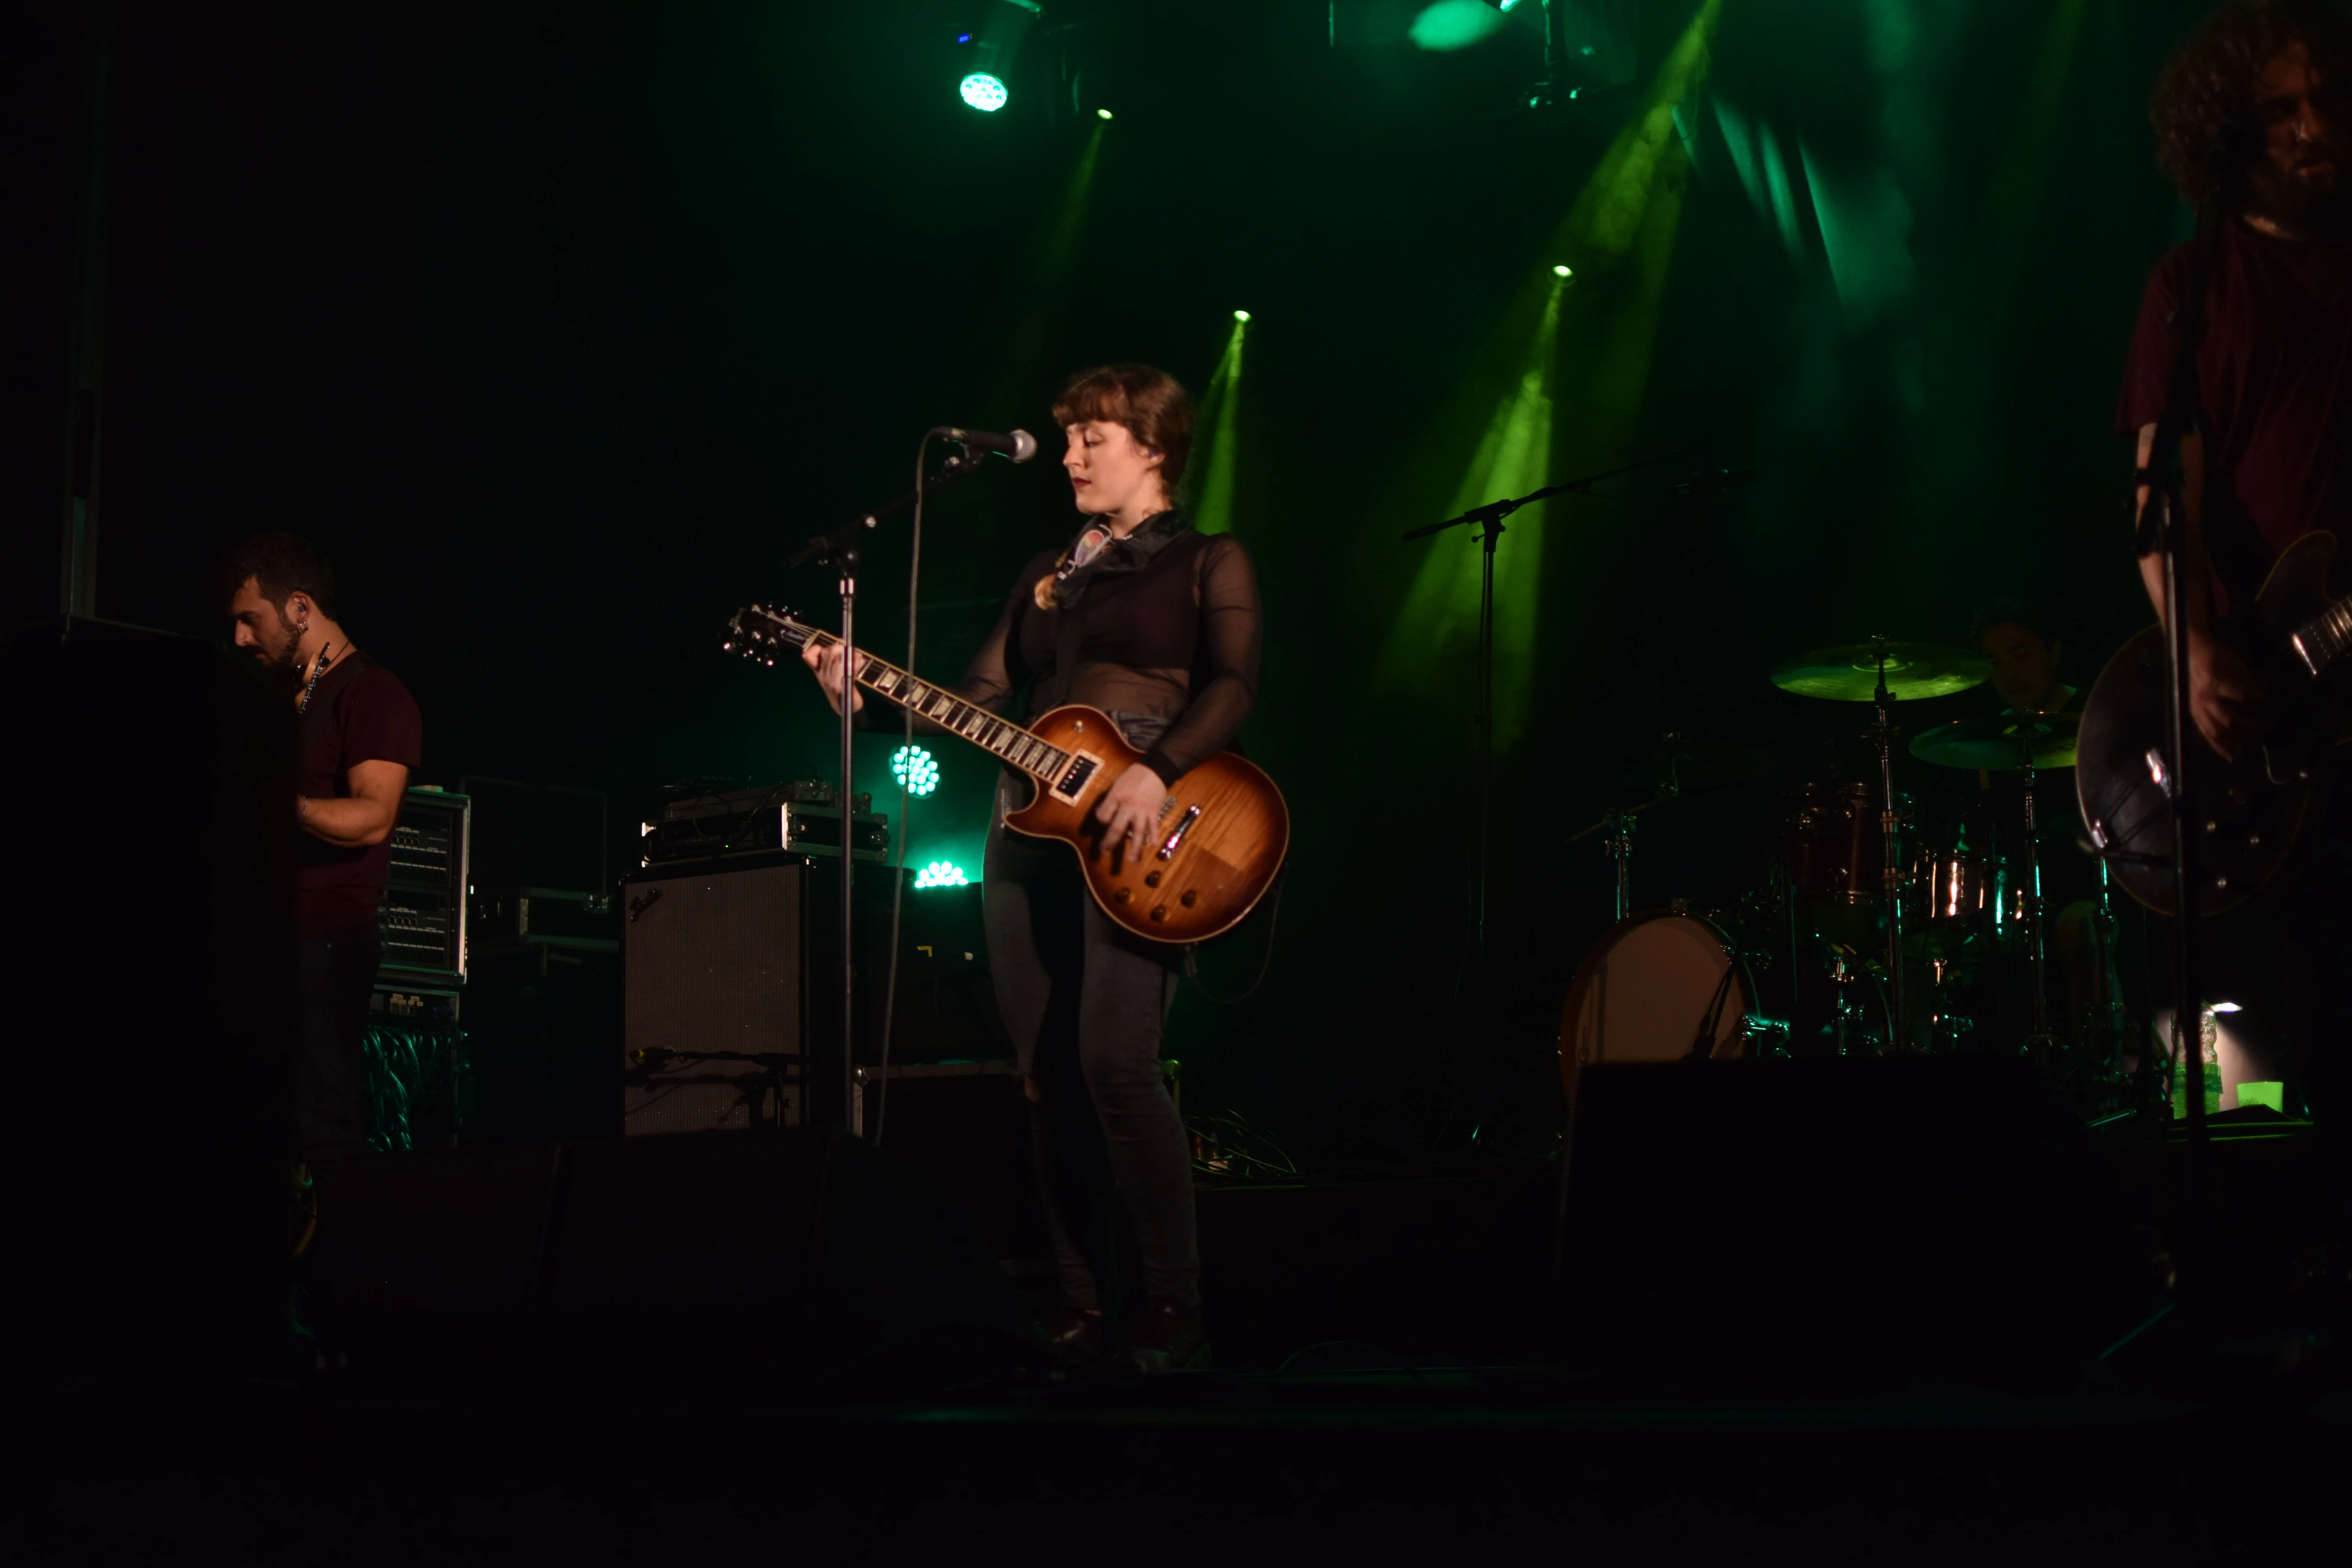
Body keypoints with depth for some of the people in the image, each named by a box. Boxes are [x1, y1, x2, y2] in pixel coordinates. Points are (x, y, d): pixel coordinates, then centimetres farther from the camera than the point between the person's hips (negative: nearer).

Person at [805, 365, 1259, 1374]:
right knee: (1048, 1075, 2)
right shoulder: (1045, 575, 23)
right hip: (1032, 826, 7)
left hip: (1136, 833, -7)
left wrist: (1158, 772, -24)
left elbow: (1234, 686, -9)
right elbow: (981, 696, 16)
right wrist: (868, 696, -1)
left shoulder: (1208, 562, 6)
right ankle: (1083, 1309, 7)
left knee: (1114, 1058, -20)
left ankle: (1173, 1310, -14)